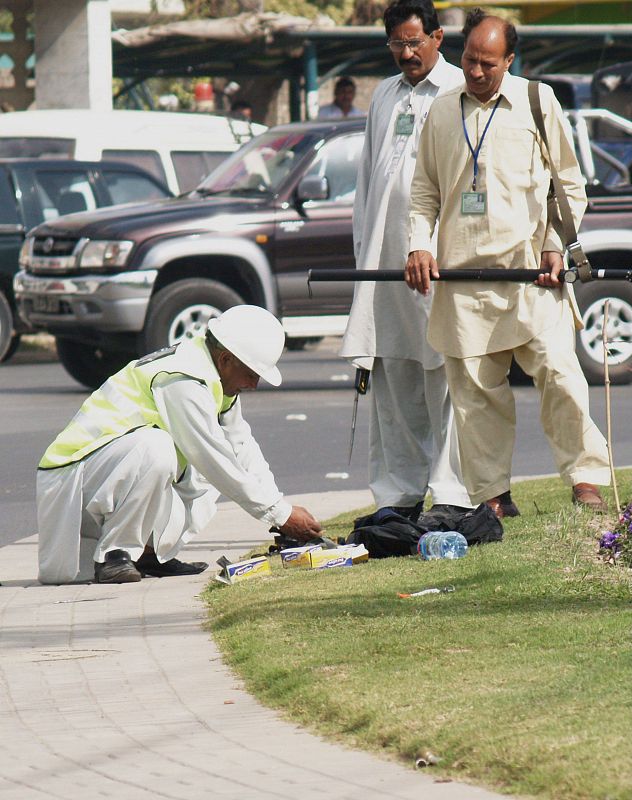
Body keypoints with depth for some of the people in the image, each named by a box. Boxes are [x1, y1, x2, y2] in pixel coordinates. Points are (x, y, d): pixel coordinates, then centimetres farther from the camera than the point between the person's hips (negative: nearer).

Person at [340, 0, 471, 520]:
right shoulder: (385, 96, 20)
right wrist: (363, 247, 15)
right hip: (385, 257, 6)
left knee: (446, 376, -7)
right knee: (392, 382, 6)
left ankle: (453, 495, -6)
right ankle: (398, 495, 11)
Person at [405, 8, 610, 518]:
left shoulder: (537, 102, 6)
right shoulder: (442, 113, 13)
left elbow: (570, 183, 10)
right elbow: (425, 189, 20)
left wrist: (555, 245, -3)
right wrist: (419, 244, 4)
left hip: (528, 266, -2)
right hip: (461, 270, 2)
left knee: (559, 373, -12)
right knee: (475, 389, 1)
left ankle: (586, 480, -3)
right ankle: (492, 495, 7)